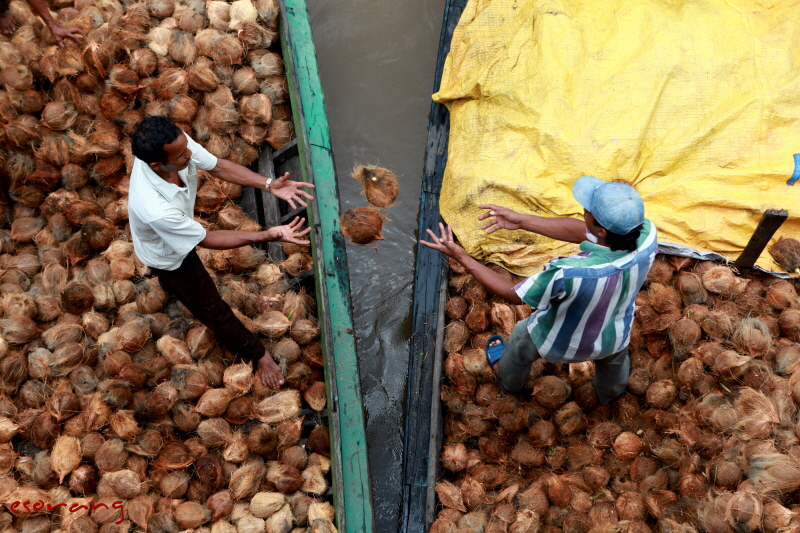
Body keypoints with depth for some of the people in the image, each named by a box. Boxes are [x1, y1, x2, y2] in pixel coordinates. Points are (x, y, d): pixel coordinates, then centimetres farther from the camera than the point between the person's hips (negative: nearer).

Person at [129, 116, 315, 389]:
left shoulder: (176, 143, -34)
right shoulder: (157, 211, -50)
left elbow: (218, 166, -18)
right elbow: (207, 240, -34)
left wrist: (269, 184, -29)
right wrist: (267, 235, -37)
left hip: (178, 232, 6)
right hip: (167, 255, -6)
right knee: (211, 307, 16)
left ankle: (171, 285, 78)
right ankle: (257, 354, 39)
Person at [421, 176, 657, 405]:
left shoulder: (569, 274, -47)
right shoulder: (647, 235, -34)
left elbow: (514, 294, -28)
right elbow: (583, 231, -19)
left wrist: (461, 256, -25)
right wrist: (522, 220, -19)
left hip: (559, 344, -3)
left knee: (521, 342, 31)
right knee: (614, 358, 39)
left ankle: (509, 380, 65)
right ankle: (611, 392, 73)